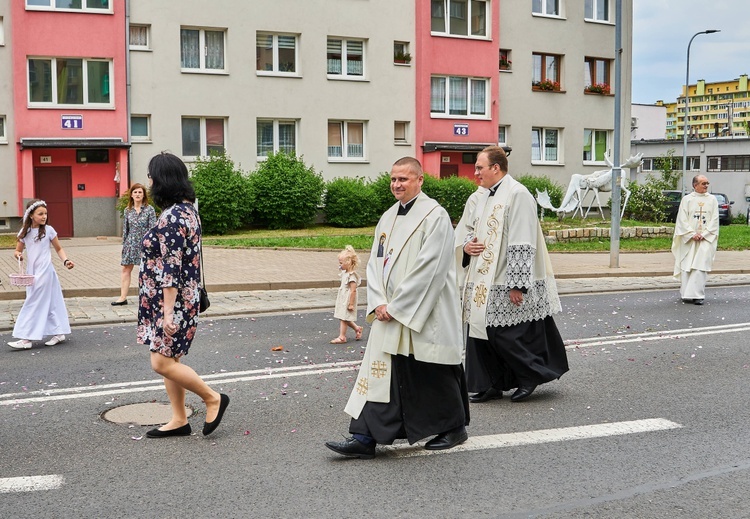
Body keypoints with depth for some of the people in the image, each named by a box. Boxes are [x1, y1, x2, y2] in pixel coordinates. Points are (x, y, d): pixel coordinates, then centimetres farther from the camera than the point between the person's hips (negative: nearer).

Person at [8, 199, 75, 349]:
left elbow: (59, 249, 5)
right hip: (31, 271, 4)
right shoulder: (24, 232, 5)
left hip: (44, 271, -4)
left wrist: (65, 261, -10)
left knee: (34, 303, -6)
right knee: (49, 303, 10)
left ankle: (27, 338, -4)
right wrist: (17, 255, -12)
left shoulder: (48, 230, -4)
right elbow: (18, 251, 11)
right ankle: (59, 333, 19)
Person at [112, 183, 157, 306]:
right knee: (126, 269, 1)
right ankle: (123, 297, 4)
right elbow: (125, 229, 12)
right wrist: (124, 244, 10)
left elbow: (153, 228, -6)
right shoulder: (127, 210, 7)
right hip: (131, 243, 4)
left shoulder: (149, 210, -4)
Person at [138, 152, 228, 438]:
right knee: (169, 359, 13)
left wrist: (169, 311, -23)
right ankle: (179, 420, 20)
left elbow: (171, 269, -23)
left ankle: (213, 399, 8)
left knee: (162, 363, -4)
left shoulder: (172, 218, -20)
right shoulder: (186, 210, 11)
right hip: (184, 297, 10)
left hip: (171, 300, -10)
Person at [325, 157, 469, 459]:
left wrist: (396, 306, -17)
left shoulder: (435, 216, -11)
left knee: (434, 375, 6)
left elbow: (429, 268, -17)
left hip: (425, 315, -6)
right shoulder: (388, 218, 12)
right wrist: (378, 303, -4)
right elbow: (375, 262, 12)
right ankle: (365, 437, 4)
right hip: (390, 314, 7)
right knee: (380, 372, 2)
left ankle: (454, 428, 27)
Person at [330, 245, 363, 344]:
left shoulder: (351, 275, -21)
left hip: (347, 300, -10)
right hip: (342, 300, 10)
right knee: (344, 318, 16)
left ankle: (342, 337, 5)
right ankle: (357, 328, 32)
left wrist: (351, 303, -22)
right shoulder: (345, 273, 8)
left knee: (343, 318, -2)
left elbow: (353, 290, -23)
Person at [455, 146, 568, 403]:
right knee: (480, 332, 8)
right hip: (482, 283, 8)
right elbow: (463, 231, 23)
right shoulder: (477, 198, 12)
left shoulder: (517, 195, -13)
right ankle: (490, 385, 19)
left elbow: (523, 244, -18)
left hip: (507, 284, -8)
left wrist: (517, 285, -20)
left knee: (509, 336, -4)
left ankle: (533, 375, 18)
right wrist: (466, 245, -2)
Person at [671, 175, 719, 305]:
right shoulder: (687, 199, 4)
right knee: (687, 266, 1)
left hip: (706, 239, 0)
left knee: (701, 266, -9)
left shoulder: (712, 199, 8)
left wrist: (704, 234, -8)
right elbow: (682, 220, 0)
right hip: (689, 239, 0)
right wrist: (693, 234, -10)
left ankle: (697, 295, -11)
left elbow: (714, 219, 3)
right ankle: (686, 294, 10)